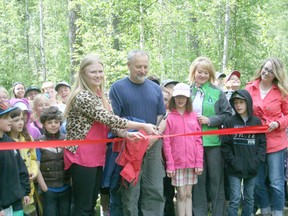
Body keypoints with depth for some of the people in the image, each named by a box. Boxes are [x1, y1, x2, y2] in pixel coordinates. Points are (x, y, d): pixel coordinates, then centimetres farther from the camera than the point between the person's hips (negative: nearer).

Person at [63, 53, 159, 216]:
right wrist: (142, 126, -19)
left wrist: (127, 134, -13)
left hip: (97, 157, 9)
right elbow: (108, 119, -21)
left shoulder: (100, 95, 13)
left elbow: (109, 122, 8)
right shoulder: (82, 97, -16)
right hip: (81, 158, -9)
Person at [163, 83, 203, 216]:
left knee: (188, 194, 9)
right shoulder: (169, 117, -2)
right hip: (177, 162, -2)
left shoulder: (193, 116, 6)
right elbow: (166, 143, -4)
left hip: (192, 163, 3)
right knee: (181, 195, 2)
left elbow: (198, 141, 5)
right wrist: (169, 164, -10)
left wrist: (199, 162, -2)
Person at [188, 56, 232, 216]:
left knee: (216, 179, 4)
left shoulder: (217, 93, 1)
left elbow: (227, 114, 1)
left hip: (213, 142, -1)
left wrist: (209, 120, -10)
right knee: (197, 180, 8)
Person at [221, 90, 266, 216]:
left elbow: (262, 143, 3)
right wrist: (233, 162, -12)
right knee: (235, 199, -4)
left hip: (252, 169, 2)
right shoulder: (229, 122, -2)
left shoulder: (256, 122, 4)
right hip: (235, 170, -2)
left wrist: (257, 161, -8)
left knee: (249, 199, 12)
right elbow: (225, 145, -4)